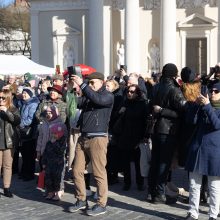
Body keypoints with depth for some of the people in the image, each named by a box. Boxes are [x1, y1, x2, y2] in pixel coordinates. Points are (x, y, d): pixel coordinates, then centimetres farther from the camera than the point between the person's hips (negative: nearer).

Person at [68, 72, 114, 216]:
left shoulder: (108, 96, -2)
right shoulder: (88, 95, 17)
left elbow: (97, 99, -22)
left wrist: (82, 84, -21)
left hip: (98, 138, -7)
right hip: (83, 138, 7)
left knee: (99, 172, -5)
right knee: (77, 170, 8)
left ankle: (102, 204, 3)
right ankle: (81, 200, 20)